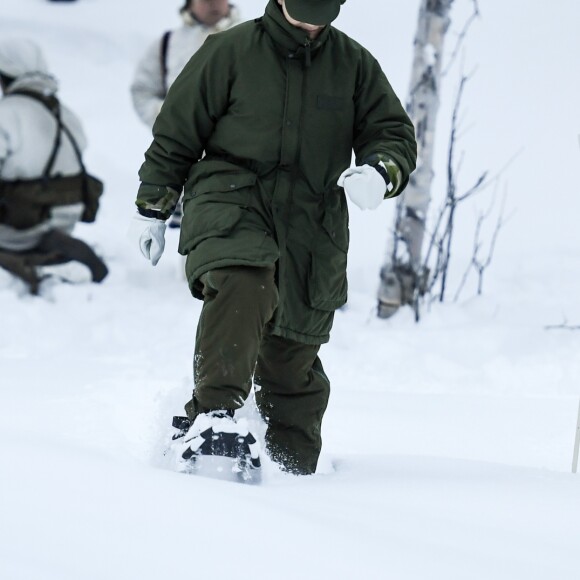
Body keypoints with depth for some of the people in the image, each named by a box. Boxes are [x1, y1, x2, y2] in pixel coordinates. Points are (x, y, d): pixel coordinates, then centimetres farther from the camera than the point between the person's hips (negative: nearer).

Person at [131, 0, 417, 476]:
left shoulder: (355, 65, 8)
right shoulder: (231, 52, 1)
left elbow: (395, 134, 9)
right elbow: (177, 130, 9)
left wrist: (378, 173, -15)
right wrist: (152, 207, 12)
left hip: (312, 223, 3)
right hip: (230, 201, -3)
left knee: (293, 351, 6)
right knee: (242, 284, -34)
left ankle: (292, 465, 23)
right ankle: (214, 413, -41)